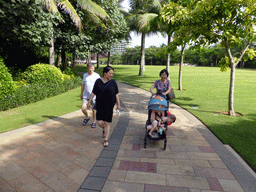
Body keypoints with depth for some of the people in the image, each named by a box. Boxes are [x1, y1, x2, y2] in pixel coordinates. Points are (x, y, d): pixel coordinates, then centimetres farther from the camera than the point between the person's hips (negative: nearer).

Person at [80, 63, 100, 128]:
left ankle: (94, 122, 25)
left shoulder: (97, 76, -3)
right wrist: (81, 94, 18)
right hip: (86, 95, 3)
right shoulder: (85, 75, 8)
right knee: (83, 108, -4)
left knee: (94, 109, 5)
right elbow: (83, 85, 16)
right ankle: (87, 117, 27)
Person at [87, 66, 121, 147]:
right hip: (100, 106, 1)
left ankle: (106, 140, 18)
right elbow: (93, 92, 5)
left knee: (107, 123, 1)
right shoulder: (98, 81, 0)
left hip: (109, 106, -1)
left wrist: (118, 104, -2)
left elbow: (116, 94, 1)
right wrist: (89, 101, 3)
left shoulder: (113, 82, -2)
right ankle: (104, 130, 36)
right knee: (99, 122, 0)